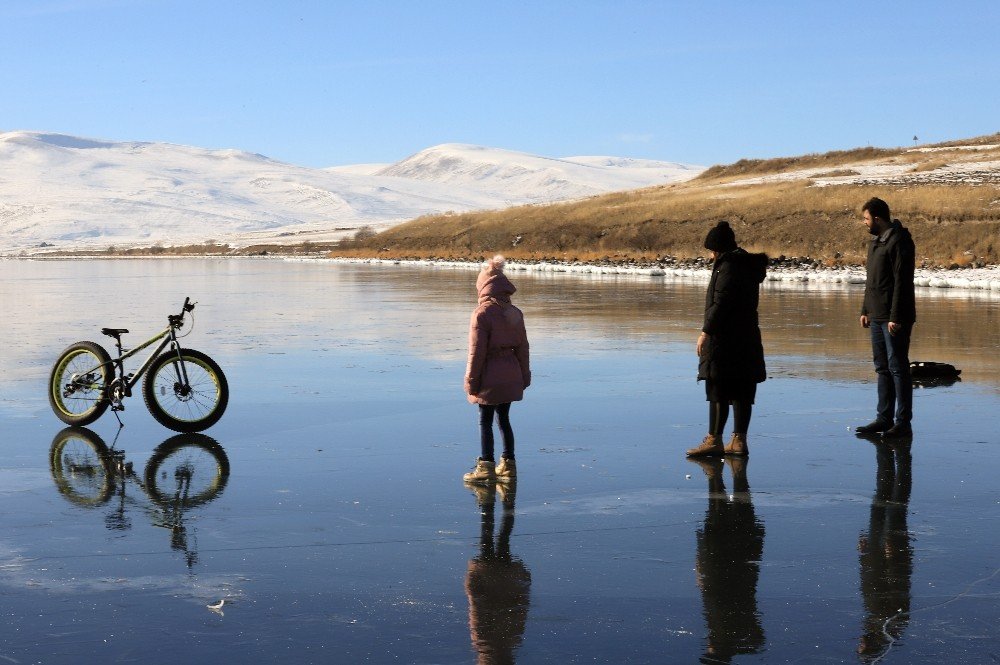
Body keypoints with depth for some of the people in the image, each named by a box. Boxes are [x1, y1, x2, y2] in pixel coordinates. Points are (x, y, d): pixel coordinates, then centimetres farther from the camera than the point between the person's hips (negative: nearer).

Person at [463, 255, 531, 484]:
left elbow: (477, 351, -14)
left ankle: (486, 467, 3)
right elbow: (522, 347, 11)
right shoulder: (515, 313, 6)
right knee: (504, 420, 15)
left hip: (490, 379, -6)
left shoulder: (482, 313, -14)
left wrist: (472, 380, -8)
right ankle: (508, 464, 18)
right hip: (511, 377, 6)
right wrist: (524, 375, 19)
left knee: (485, 422, 1)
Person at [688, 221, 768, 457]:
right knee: (742, 393, 9)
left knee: (718, 391, -5)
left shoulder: (728, 266, -13)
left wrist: (706, 331, -17)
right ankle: (739, 440, 12)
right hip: (747, 338, 9)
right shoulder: (747, 265, 16)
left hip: (725, 339, -9)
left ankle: (714, 440, -4)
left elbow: (721, 303, -20)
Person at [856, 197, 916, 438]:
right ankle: (884, 418, 18)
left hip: (894, 318, -9)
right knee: (882, 368, 12)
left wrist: (896, 317, -21)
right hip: (877, 316, 9)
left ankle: (903, 422, 0)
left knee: (897, 368, -5)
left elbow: (902, 282, -18)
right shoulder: (876, 241, 16)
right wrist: (865, 310, 17)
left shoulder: (899, 241, -14)